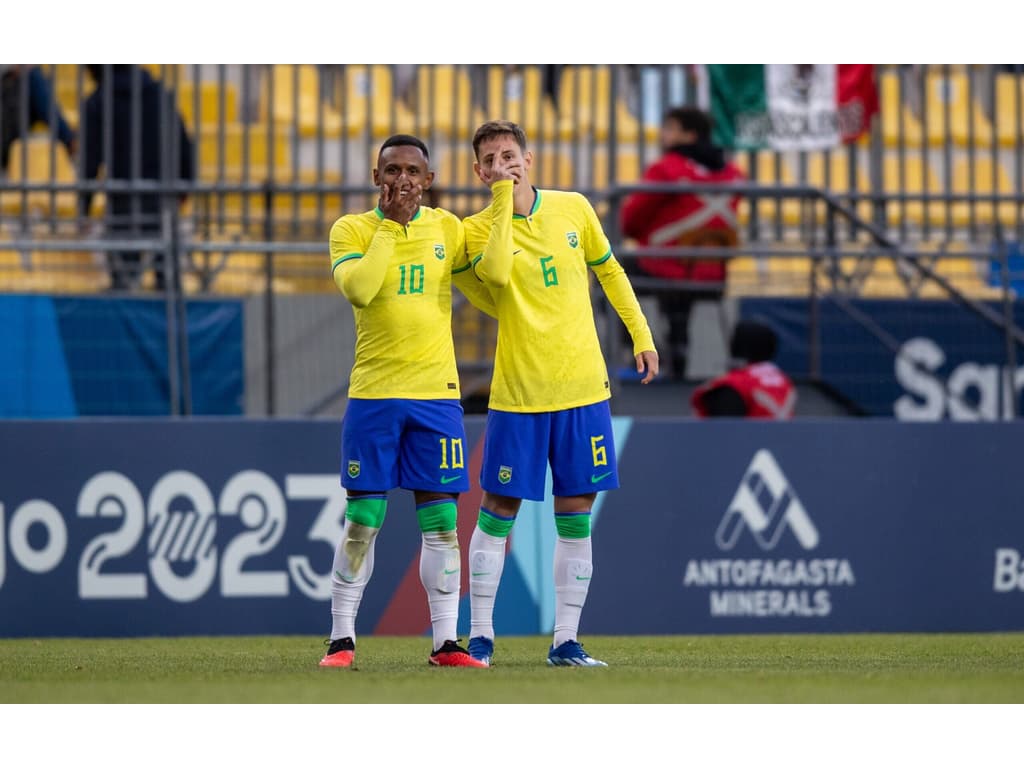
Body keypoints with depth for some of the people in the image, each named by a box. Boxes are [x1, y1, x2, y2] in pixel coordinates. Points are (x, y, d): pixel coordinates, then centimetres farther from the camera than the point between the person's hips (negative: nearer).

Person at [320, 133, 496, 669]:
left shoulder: (447, 229, 8)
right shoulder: (351, 229, 1)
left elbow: (491, 294, 15)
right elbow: (357, 288, -18)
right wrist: (390, 223, -14)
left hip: (436, 392, 2)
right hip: (373, 392, -2)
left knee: (441, 519, 0)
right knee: (362, 520, -1)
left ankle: (446, 641, 4)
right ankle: (342, 639, 6)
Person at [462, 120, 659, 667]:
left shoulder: (573, 209, 4)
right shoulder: (478, 228, -4)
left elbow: (609, 271, 18)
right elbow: (497, 273, -25)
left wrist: (641, 335, 15)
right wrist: (502, 203, -21)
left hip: (582, 388, 2)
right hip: (517, 393, -2)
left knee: (575, 517, 3)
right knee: (497, 512, 0)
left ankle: (565, 641, 7)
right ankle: (480, 636, 9)